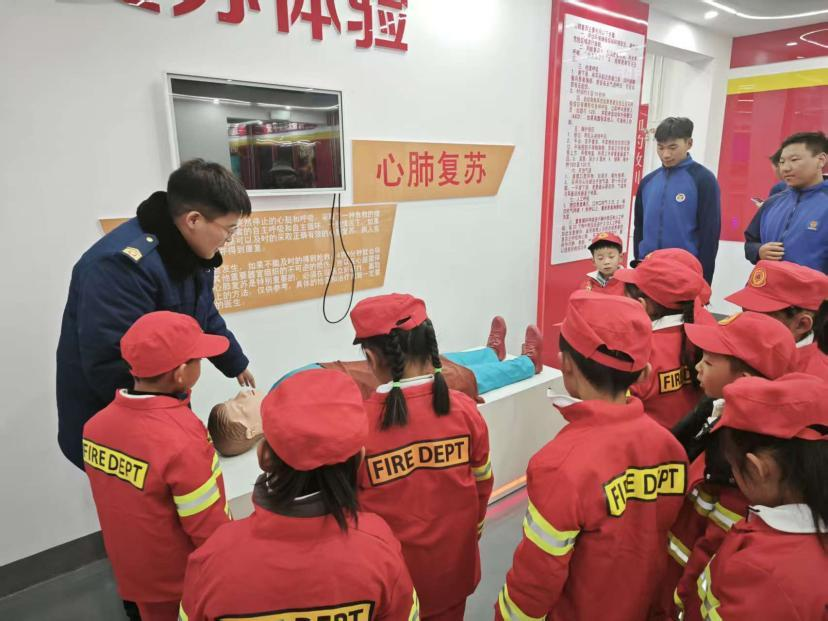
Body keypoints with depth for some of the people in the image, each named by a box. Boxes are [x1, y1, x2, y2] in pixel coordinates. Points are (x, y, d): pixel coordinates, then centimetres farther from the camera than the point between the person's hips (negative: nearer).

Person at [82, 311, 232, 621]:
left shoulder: (96, 424, -12)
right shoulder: (182, 441, -33)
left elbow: (124, 501, 2)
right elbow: (211, 531, -24)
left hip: (132, 573, 6)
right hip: (186, 582, -5)